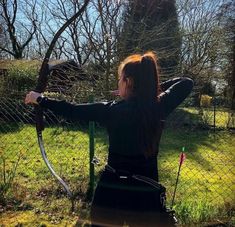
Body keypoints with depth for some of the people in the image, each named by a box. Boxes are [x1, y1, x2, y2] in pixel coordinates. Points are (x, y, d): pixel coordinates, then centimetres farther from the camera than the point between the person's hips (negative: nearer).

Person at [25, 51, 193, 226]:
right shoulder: (160, 107, -9)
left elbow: (72, 111, -2)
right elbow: (187, 83, 7)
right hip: (146, 191, 1)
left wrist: (40, 100, 11)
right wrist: (156, 86, 7)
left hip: (111, 189, -1)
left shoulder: (111, 110, -12)